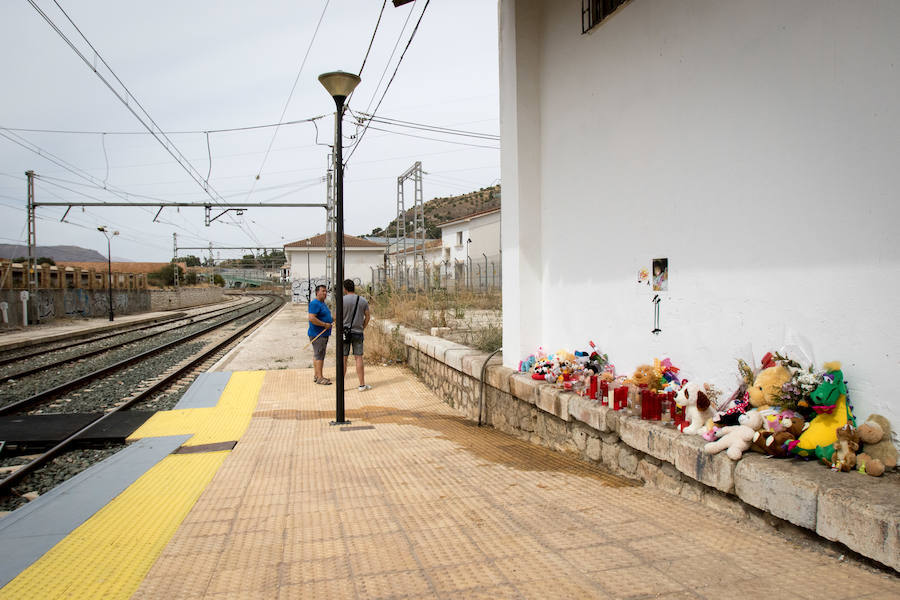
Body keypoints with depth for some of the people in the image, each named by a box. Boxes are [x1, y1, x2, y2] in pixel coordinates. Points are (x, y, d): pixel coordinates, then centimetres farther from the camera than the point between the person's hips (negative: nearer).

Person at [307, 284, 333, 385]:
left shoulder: (323, 303, 17)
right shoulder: (314, 304, -15)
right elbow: (311, 318, -24)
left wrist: (334, 319, 11)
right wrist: (325, 325, -22)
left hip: (324, 334, 10)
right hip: (317, 334, -10)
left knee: (317, 355, 13)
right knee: (319, 355, -9)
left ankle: (316, 376, 18)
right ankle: (319, 378, -9)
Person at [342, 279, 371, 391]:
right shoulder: (363, 300, 3)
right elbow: (367, 316, 6)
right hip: (358, 333, 2)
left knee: (343, 359, 4)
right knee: (359, 358, 5)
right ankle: (362, 385, 6)